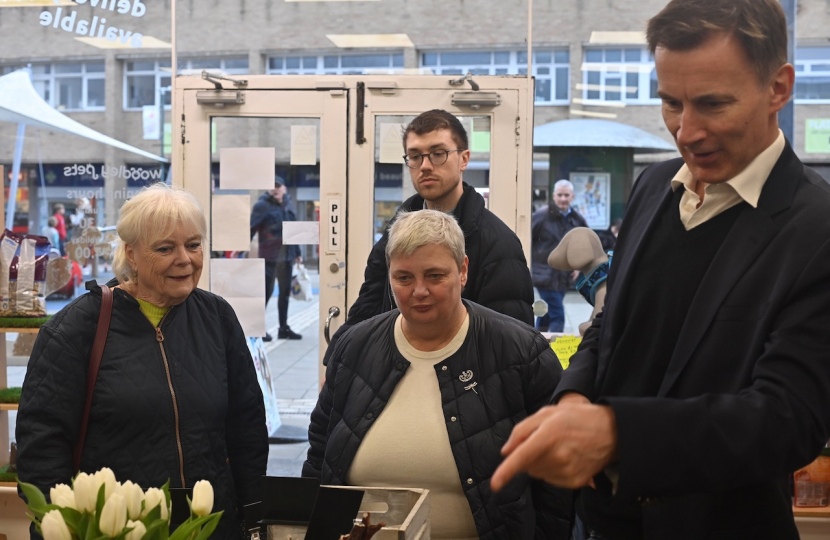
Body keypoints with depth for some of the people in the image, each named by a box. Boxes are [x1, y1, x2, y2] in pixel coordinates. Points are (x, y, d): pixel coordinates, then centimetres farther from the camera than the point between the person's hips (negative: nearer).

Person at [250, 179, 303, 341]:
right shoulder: (262, 206, -7)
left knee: (285, 292, 12)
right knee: (266, 292, -2)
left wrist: (297, 252, 19)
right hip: (269, 256, -6)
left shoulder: (288, 205, 11)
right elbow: (251, 229, -12)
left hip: (286, 256, 6)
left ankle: (284, 328, 21)